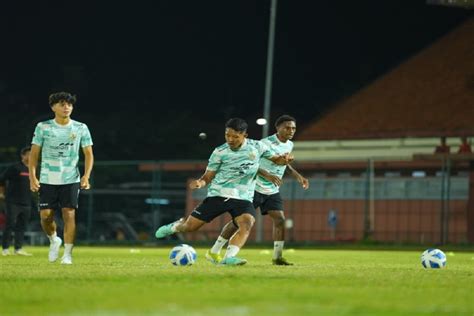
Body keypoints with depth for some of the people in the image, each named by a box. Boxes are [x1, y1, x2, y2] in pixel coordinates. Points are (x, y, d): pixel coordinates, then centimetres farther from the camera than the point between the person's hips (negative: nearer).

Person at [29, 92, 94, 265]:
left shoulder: (81, 128, 2)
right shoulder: (43, 127, 0)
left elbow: (88, 154, 5)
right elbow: (34, 153, 3)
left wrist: (86, 176, -8)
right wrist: (32, 177, -7)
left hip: (71, 179, 0)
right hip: (47, 179, 0)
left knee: (69, 214, -10)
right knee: (46, 215, -5)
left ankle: (67, 254, -4)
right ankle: (54, 240, 26)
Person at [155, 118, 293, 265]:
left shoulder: (257, 147, 0)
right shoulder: (219, 152, -4)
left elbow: (275, 159, 15)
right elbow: (208, 176, 2)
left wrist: (284, 159, -9)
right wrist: (200, 182, -21)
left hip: (243, 198, 0)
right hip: (218, 195, 0)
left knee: (247, 224, -31)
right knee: (190, 226, 0)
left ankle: (228, 258, -39)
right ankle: (176, 226, 35)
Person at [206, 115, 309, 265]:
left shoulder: (289, 145, 7)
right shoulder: (266, 143, -19)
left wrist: (297, 176, 15)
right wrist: (267, 175, -31)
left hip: (273, 191, 7)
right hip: (255, 189, -7)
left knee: (280, 219, -7)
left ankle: (277, 257, 2)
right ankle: (214, 252, 4)